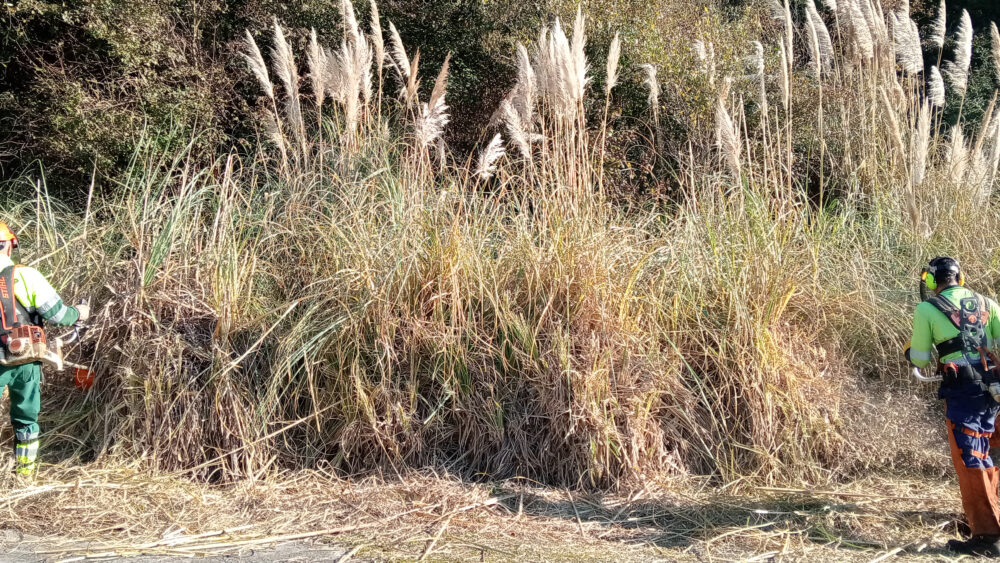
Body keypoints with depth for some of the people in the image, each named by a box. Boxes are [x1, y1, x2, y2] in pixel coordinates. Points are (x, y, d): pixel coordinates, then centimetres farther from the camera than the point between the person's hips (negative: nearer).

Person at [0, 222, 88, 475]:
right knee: (26, 417, 16)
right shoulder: (26, 276, -11)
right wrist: (78, 313, 11)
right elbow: (56, 312, -9)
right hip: (26, 361, 1)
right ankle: (25, 467, 25)